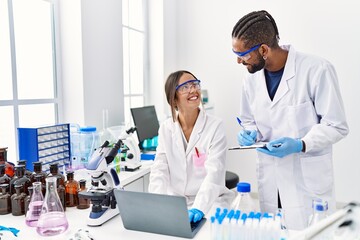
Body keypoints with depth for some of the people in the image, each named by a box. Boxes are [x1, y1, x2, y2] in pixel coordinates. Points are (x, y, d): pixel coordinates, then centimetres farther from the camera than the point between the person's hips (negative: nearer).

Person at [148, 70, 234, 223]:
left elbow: (214, 172, -20)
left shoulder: (215, 126, -9)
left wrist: (198, 208, -35)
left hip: (208, 203, -2)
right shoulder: (166, 128, 2)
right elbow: (159, 170, -5)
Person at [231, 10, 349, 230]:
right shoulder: (252, 79, 2)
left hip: (308, 183, -5)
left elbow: (336, 126, -11)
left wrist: (300, 145, -26)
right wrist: (250, 134, -8)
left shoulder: (317, 70, -16)